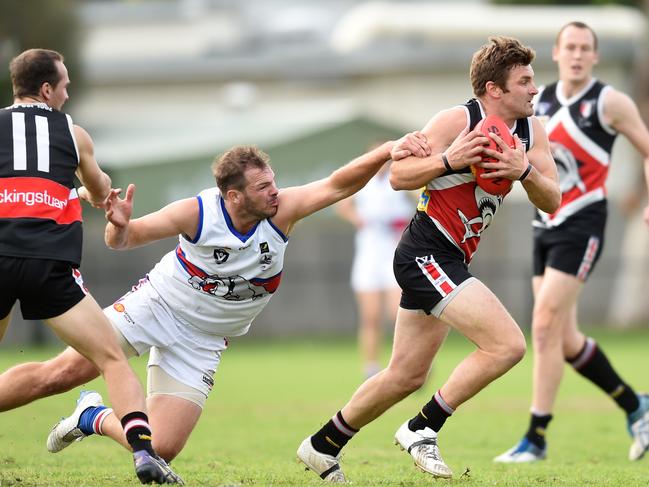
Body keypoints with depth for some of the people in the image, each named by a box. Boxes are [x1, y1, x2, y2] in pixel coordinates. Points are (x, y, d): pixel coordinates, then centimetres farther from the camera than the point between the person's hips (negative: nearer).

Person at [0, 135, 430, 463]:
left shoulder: (282, 212, -16)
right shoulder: (197, 213, -21)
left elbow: (338, 185, -26)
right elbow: (125, 238, -13)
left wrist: (386, 152, -41)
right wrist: (119, 227, -38)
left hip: (201, 340, 3)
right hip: (158, 305, -3)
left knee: (163, 449, -6)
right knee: (61, 374, -14)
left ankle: (94, 419, 21)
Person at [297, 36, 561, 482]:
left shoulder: (531, 130, 5)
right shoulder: (457, 121, -15)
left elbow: (552, 201, 1)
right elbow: (399, 176, -12)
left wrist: (525, 171, -19)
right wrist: (449, 160, -28)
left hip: (450, 261, 9)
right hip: (427, 254, -9)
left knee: (407, 376, 16)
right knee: (508, 345, -20)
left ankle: (323, 446, 31)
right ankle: (422, 430, -9)